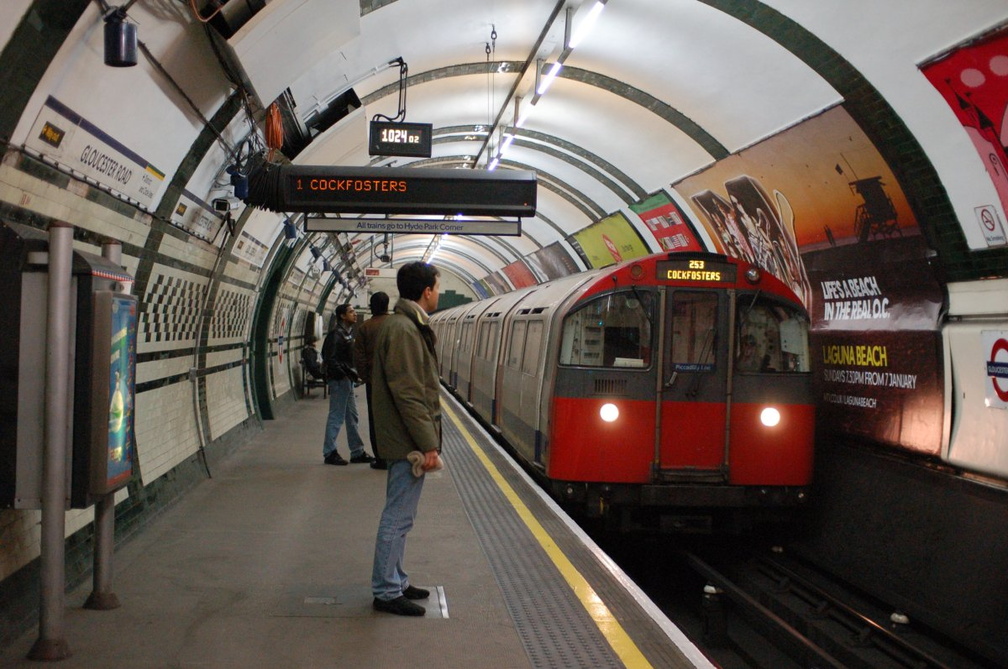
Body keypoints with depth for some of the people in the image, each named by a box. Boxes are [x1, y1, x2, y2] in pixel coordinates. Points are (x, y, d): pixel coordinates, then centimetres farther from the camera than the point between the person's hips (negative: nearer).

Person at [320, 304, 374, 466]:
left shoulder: (349, 332, 15)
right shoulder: (336, 334, -14)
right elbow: (330, 358, -20)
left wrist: (353, 373, 8)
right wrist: (347, 373, -22)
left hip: (347, 379, 10)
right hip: (339, 380, -10)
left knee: (352, 416, 13)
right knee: (337, 416, -4)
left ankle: (357, 452, 20)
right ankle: (329, 453, 3)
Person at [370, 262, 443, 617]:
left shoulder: (410, 325, 14)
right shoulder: (402, 329, -19)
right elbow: (408, 394, -22)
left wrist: (428, 440, 18)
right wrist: (428, 444, -21)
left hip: (407, 441, 11)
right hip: (408, 441, -11)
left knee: (399, 516, 17)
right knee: (398, 517, -2)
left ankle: (394, 581, 28)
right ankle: (387, 592, 6)